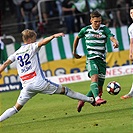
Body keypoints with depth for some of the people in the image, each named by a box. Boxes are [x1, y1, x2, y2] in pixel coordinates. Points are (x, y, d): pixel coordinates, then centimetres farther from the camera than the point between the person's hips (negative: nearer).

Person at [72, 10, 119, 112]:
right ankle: (97, 99, -49)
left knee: (99, 88, 4)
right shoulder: (86, 30, 5)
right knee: (94, 78, -29)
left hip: (102, 60, 2)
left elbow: (112, 37, -18)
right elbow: (77, 38, 24)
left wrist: (116, 42, -41)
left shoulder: (104, 29, 0)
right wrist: (74, 52, 28)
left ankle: (83, 100, 24)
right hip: (91, 59, -2)